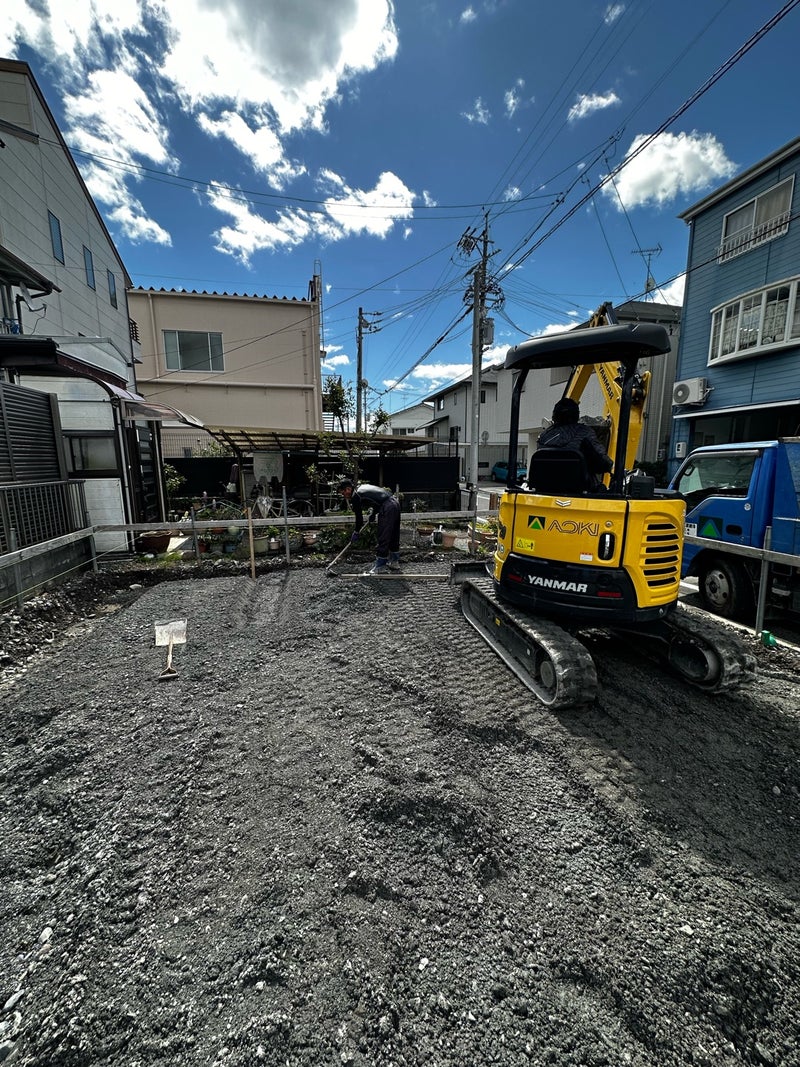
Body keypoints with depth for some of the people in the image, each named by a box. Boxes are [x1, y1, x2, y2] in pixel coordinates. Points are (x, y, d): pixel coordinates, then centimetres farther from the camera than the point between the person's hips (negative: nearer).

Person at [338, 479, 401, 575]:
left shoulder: (355, 496, -4)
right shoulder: (363, 486, 22)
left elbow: (359, 516, 1)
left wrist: (357, 533, 13)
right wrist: (374, 513, 34)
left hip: (387, 509, -10)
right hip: (395, 503, 10)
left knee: (383, 539, -3)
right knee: (394, 536, 18)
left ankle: (380, 567, 3)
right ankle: (394, 562, 30)